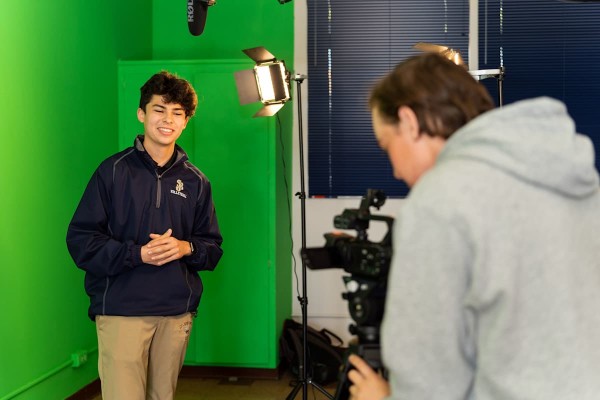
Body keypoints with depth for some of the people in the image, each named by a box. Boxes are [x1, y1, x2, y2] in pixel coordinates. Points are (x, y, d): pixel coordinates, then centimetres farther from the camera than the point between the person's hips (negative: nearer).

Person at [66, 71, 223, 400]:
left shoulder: (195, 181, 10)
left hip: (177, 312, 4)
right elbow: (80, 240, -4)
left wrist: (186, 248, -8)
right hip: (121, 310, -3)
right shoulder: (114, 171, 0)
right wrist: (138, 253, -16)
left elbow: (213, 247, 14)